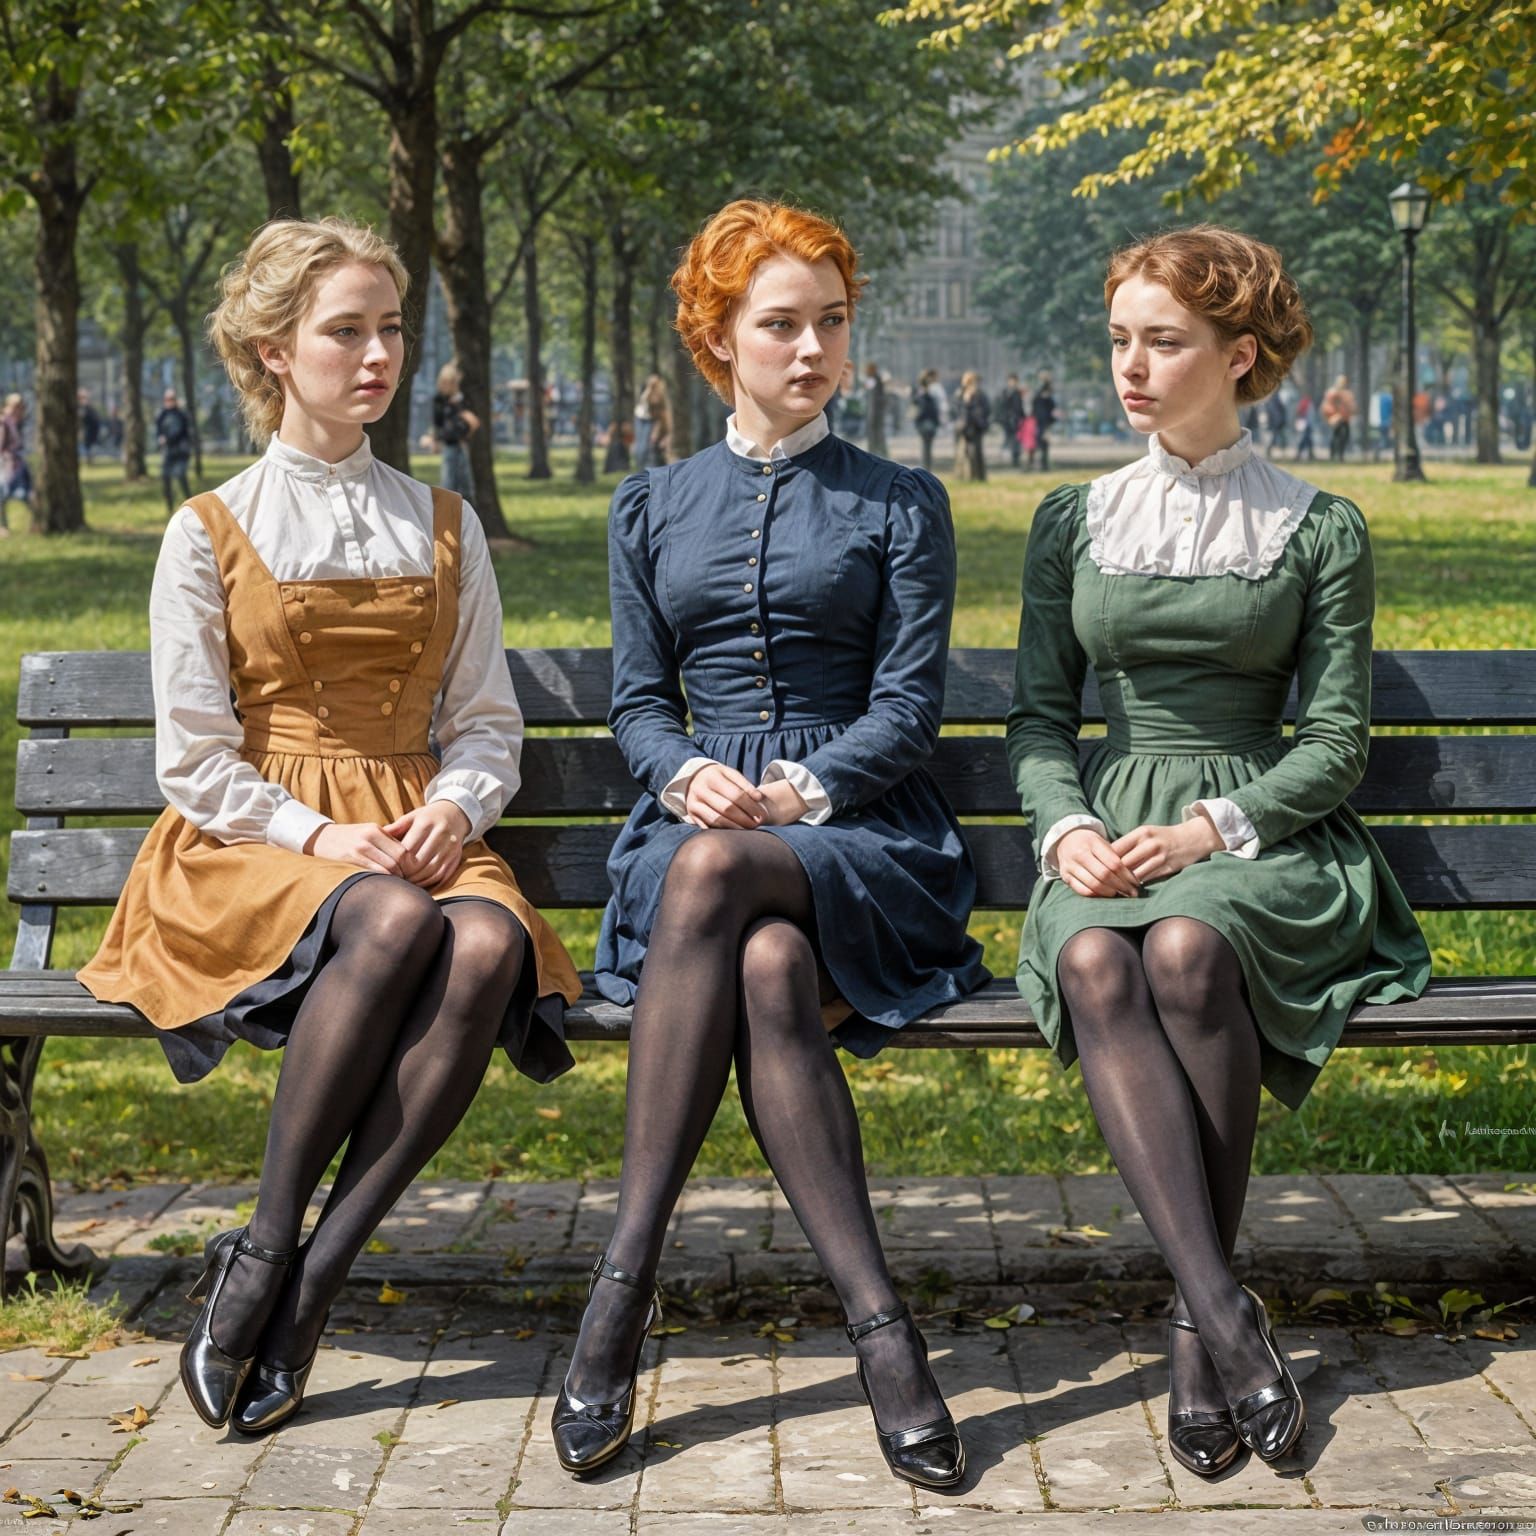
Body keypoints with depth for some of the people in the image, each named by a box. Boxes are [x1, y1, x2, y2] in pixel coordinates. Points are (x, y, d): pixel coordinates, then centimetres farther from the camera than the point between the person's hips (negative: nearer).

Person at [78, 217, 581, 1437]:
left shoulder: (445, 529, 17)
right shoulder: (209, 534, 7)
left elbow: (488, 721, 15)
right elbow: (195, 757, 1)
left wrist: (451, 808, -7)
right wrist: (318, 837, -14)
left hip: (415, 835, 3)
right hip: (250, 846, -3)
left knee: (490, 946, -34)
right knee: (395, 924, -38)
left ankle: (309, 1285, -32)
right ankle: (268, 1242, -27)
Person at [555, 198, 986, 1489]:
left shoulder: (901, 504, 12)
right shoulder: (654, 509, 20)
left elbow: (910, 701, 2)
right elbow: (637, 702, 14)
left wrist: (800, 790, -15)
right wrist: (688, 773, -10)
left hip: (864, 838, -2)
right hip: (700, 829, 2)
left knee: (718, 873, -38)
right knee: (768, 971, -36)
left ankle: (624, 1287, -38)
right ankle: (879, 1328, -38)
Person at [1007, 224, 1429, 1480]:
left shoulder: (1320, 531, 7)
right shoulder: (1074, 521, 15)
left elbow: (1338, 742, 3)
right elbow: (1038, 717, 13)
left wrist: (1209, 830, -13)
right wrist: (1068, 827, -8)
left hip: (1260, 835, -2)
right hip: (1110, 835, 2)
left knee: (1187, 950, -37)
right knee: (1096, 966, -34)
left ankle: (1199, 1317, -26)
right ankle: (1229, 1316, -38)